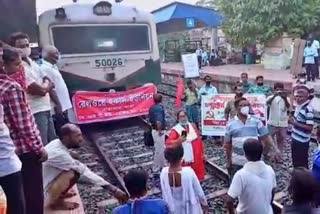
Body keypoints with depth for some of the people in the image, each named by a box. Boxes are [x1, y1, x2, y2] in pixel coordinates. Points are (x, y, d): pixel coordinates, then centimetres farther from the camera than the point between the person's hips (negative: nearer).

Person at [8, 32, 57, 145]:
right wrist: (48, 84, 1)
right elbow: (41, 90, -19)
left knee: (54, 143, 17)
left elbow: (49, 84, 12)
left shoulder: (33, 63, 12)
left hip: (46, 109, 9)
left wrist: (45, 85, -8)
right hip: (35, 112, -9)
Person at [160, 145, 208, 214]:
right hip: (190, 208, -3)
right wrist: (205, 204, 1)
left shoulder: (164, 172, -21)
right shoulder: (188, 172, -32)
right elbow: (199, 192, -17)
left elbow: (165, 193, -5)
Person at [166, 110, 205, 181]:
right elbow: (168, 143, -21)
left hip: (196, 159, 5)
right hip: (185, 160, -5)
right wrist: (178, 141, -35)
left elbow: (199, 140, 13)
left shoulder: (193, 126, 8)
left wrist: (202, 153, 13)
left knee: (197, 175, 16)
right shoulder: (175, 130, -10)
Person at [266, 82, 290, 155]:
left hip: (283, 124, 2)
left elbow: (288, 107, -19)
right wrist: (274, 95, -41)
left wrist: (285, 98, -38)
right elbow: (267, 103, -25)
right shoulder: (271, 97, -2)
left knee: (281, 141, 12)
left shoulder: (286, 98, 1)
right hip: (272, 123, -2)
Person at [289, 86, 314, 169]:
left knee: (302, 163, 6)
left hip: (302, 142, -9)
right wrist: (292, 120, -1)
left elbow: (310, 127, -26)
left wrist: (295, 123, -26)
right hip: (295, 139, 9)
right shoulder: (299, 106, 4)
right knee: (295, 160, 23)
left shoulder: (308, 109, -23)